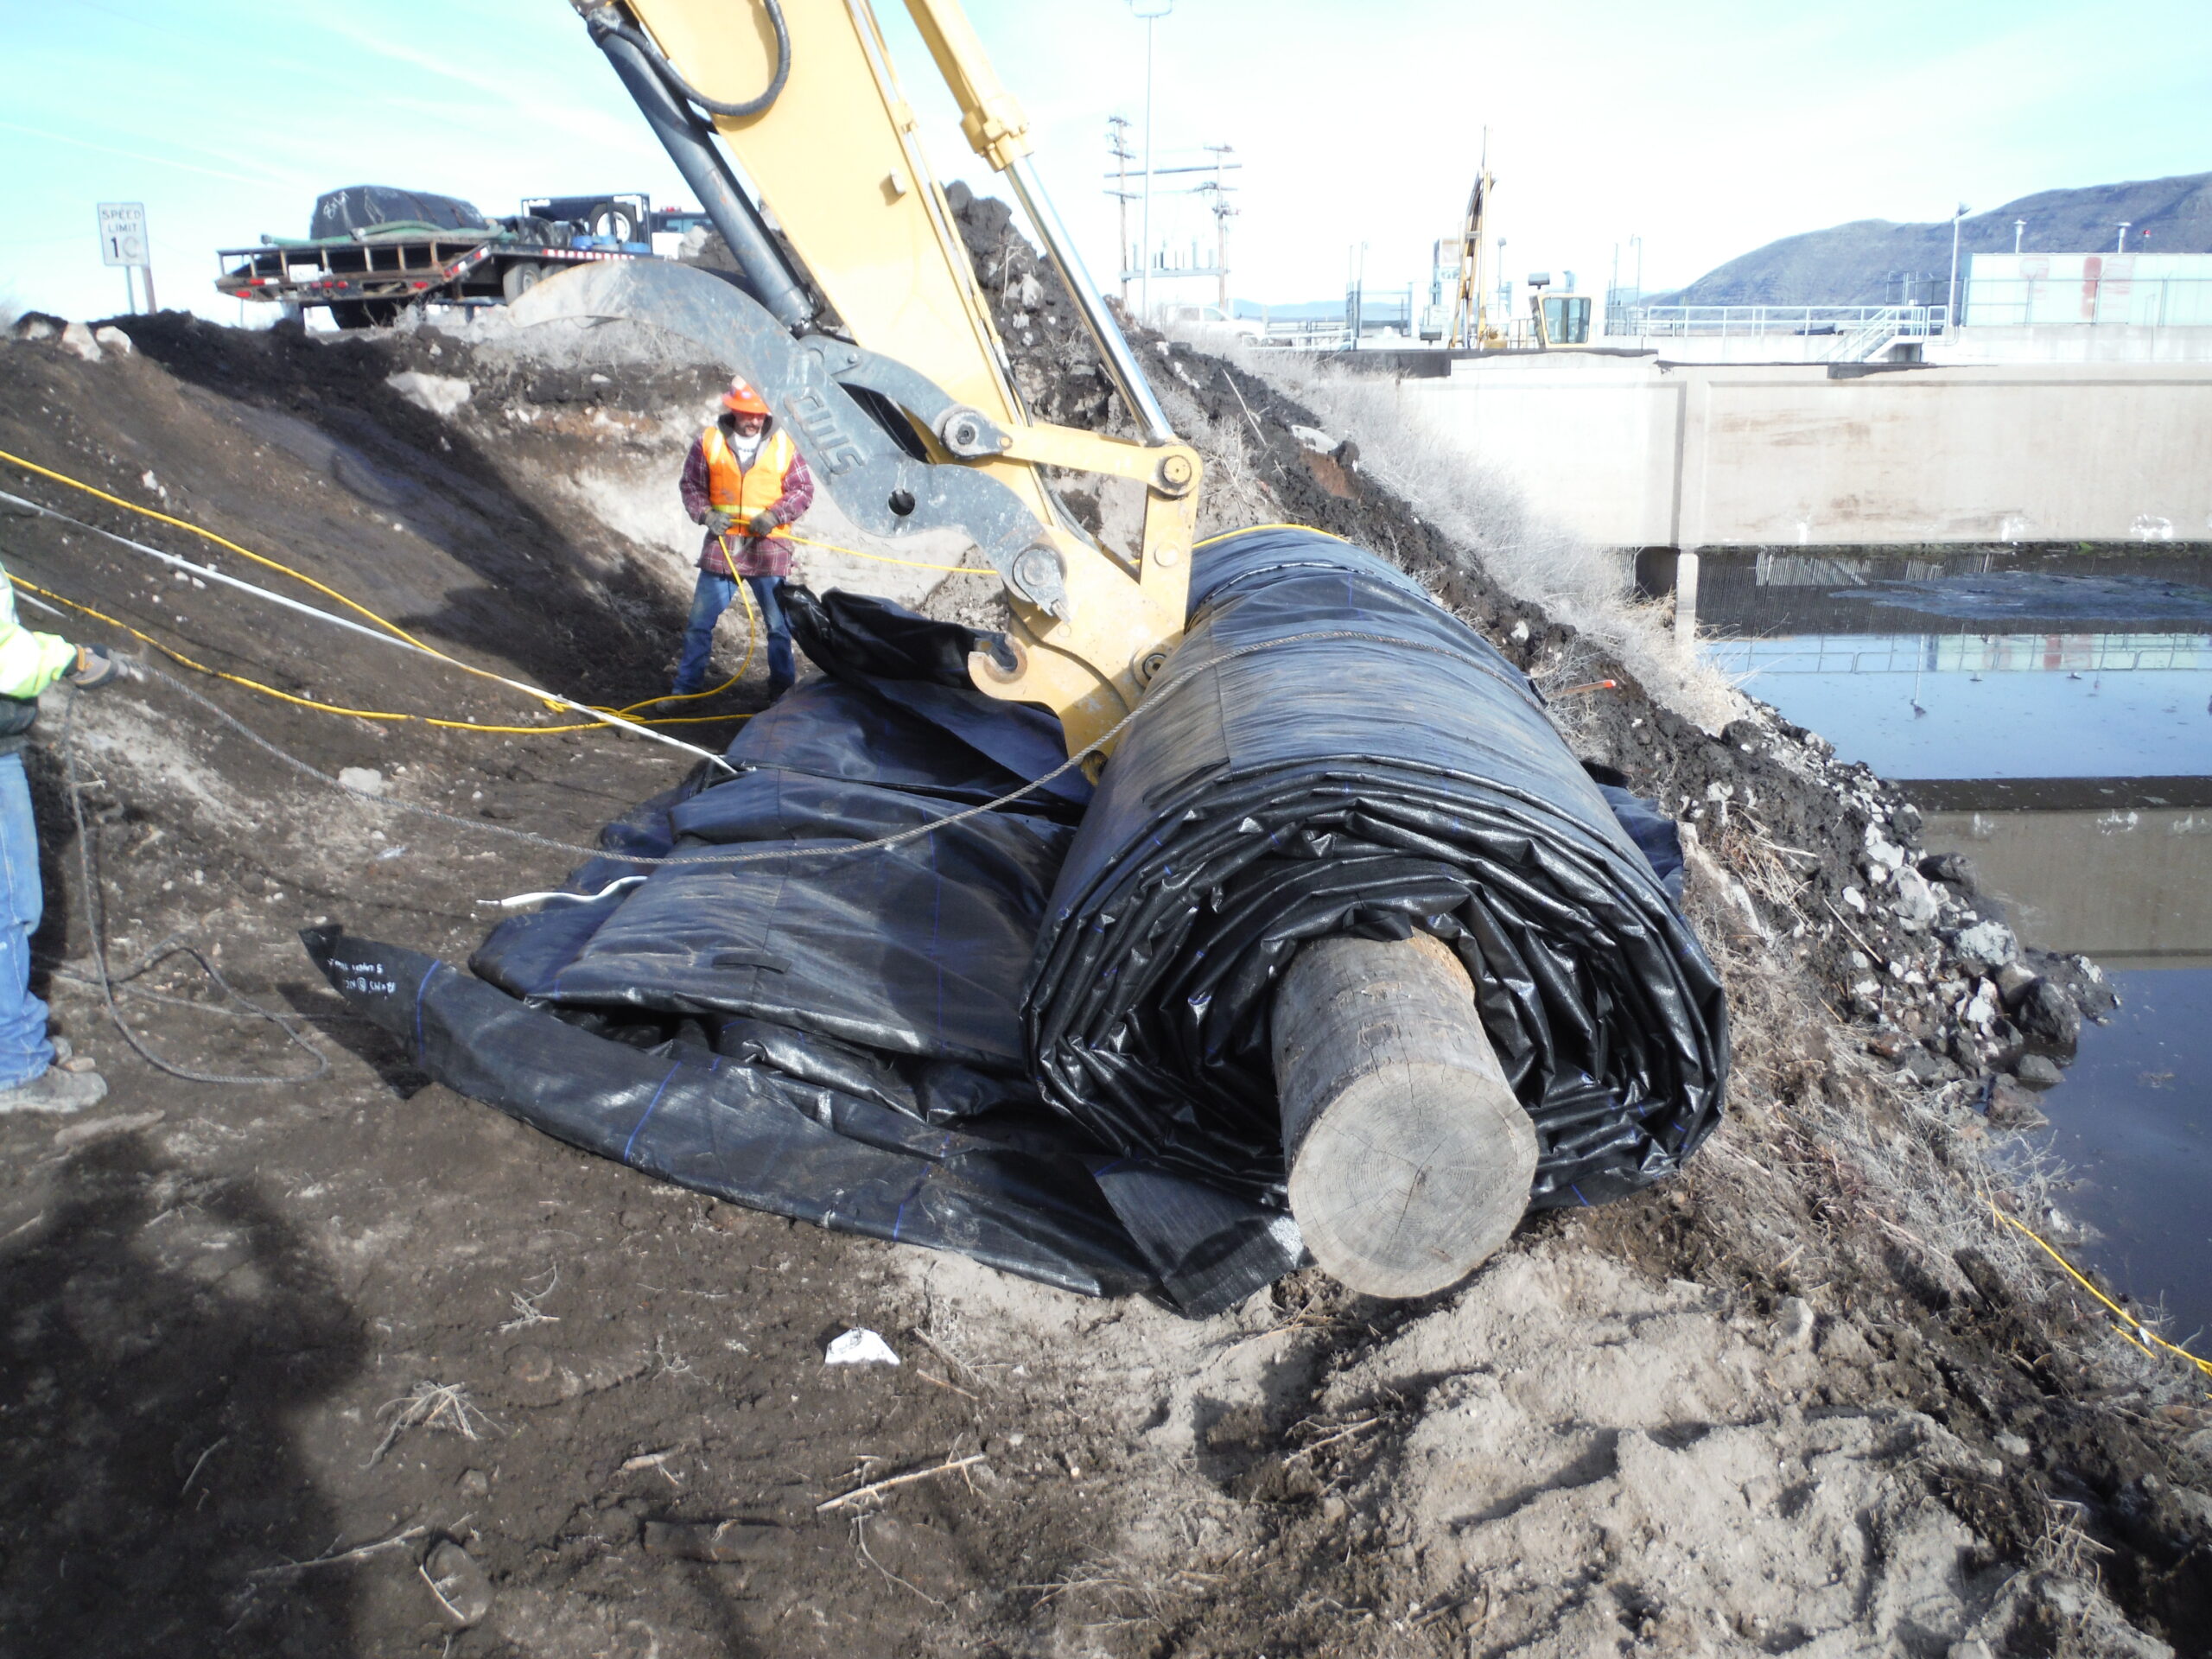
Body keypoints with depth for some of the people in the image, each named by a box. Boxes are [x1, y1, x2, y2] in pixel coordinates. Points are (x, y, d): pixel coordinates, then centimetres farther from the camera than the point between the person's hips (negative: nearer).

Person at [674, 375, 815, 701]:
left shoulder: (782, 446, 1)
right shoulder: (709, 441, 1)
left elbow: (803, 490, 3)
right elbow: (691, 484, 9)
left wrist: (774, 515, -12)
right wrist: (705, 514, -9)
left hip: (768, 547, -1)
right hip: (722, 544, 1)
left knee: (779, 625, 5)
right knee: (700, 621, 6)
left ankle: (783, 689, 19)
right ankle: (686, 686, 18)